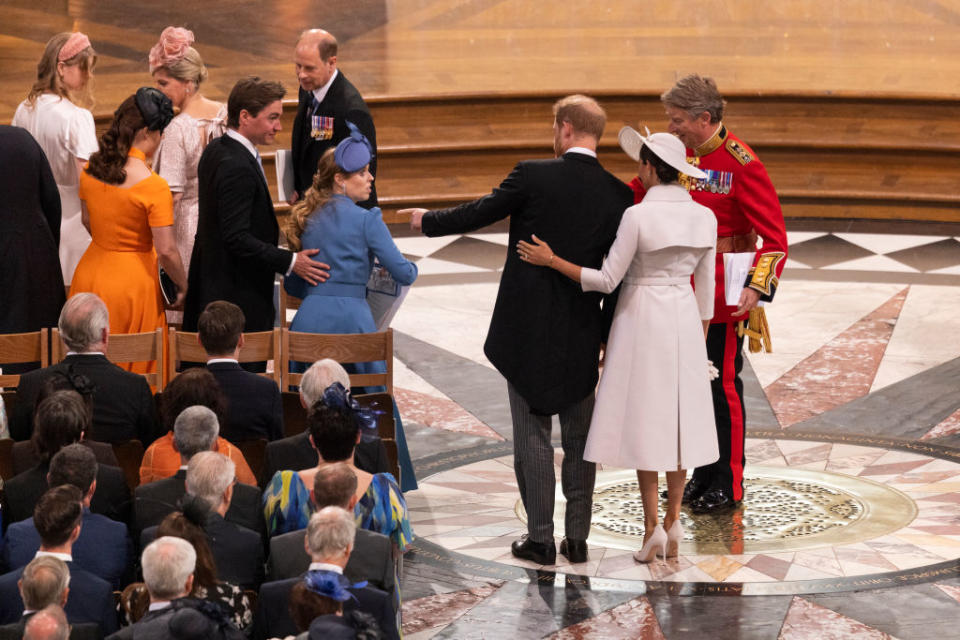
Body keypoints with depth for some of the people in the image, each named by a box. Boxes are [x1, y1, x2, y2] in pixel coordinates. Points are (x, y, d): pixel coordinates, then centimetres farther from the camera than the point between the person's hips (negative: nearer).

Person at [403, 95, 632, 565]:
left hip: (527, 331, -3)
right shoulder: (617, 194, -2)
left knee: (532, 434, 4)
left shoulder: (533, 176, -12)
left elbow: (477, 213, -1)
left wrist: (428, 220, 18)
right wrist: (609, 337, 12)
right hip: (582, 335, 3)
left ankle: (540, 539, 6)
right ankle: (577, 538, 15)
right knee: (580, 437, 12)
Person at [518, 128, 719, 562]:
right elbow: (706, 290, 6)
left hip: (641, 316, -4)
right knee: (679, 419, 10)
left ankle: (652, 526, -3)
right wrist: (699, 342, 16)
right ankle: (674, 523, 10)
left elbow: (606, 280, -14)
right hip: (684, 319, 4)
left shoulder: (638, 216, -16)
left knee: (643, 418, 1)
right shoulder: (704, 217, -1)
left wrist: (551, 260, -8)